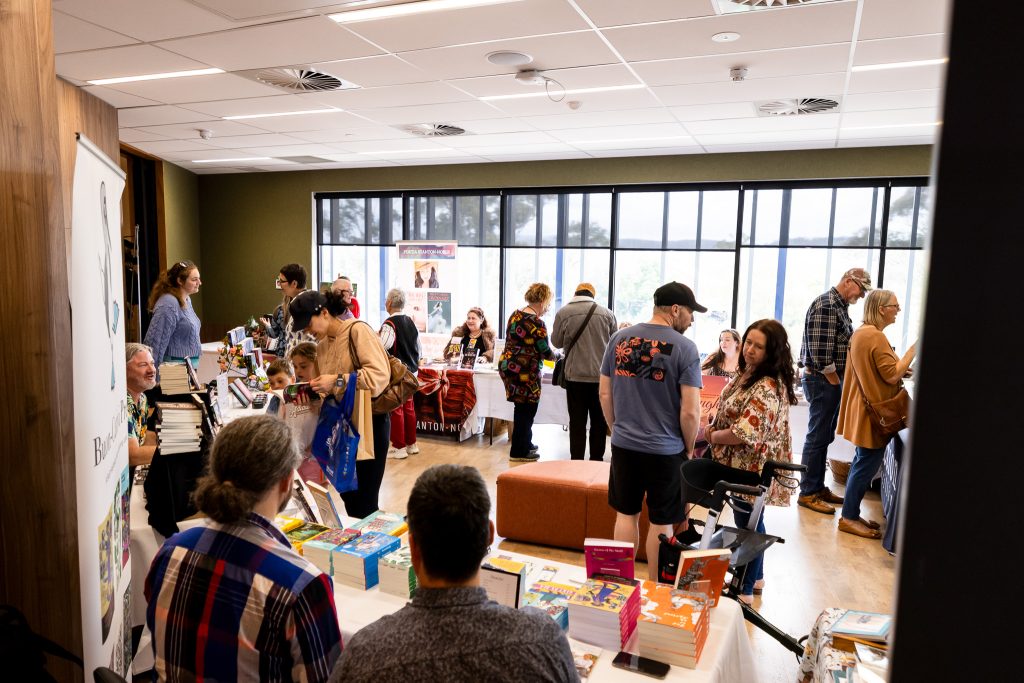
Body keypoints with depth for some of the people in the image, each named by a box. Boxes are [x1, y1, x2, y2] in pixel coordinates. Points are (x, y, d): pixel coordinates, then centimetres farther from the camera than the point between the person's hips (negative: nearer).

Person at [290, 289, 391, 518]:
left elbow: (380, 374, -22)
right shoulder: (321, 346, 12)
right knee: (348, 497, 12)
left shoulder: (358, 330, -11)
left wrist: (338, 380, -26)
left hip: (369, 422, -7)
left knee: (364, 503, -3)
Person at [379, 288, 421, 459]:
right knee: (409, 407, 15)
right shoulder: (410, 322, 7)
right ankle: (411, 444, 24)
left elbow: (380, 348, -29)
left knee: (396, 409, 1)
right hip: (411, 371, 8)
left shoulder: (389, 324, -17)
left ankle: (399, 447, 8)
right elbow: (418, 347, 13)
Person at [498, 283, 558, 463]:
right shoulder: (537, 323, -17)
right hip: (524, 372, -8)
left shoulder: (515, 315, 8)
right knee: (526, 410, 4)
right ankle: (519, 452, 13)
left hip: (507, 365, 9)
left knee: (523, 408, 20)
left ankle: (525, 444, 32)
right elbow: (546, 352, -11)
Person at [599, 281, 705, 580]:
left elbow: (604, 394, 6)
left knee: (626, 515, 16)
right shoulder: (684, 348, -12)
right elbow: (690, 412, -14)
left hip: (624, 444, 4)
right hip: (665, 449, -4)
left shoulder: (619, 339, 1)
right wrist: (689, 448, 2)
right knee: (661, 522, 11)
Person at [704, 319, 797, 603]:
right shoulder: (749, 373, 4)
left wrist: (711, 436, -15)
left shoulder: (766, 388, -28)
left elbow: (745, 433, -31)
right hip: (744, 466, 10)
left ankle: (746, 590, 26)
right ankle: (755, 577, 43)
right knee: (751, 522, 23)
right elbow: (730, 413, 18)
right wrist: (714, 429, 0)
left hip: (752, 469, -10)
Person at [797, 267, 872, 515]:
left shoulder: (840, 306, 15)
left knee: (824, 437, 15)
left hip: (832, 380, 10)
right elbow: (820, 352, -23)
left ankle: (818, 487, 25)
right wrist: (835, 383, -16)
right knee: (818, 437, -4)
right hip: (823, 381, -10)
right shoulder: (826, 304, -16)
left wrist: (839, 382, 16)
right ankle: (807, 493, 4)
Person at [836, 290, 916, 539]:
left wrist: (903, 370, 11)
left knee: (862, 463, 16)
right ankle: (849, 518, 5)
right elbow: (892, 375, -19)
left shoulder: (861, 332, 12)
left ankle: (851, 514, 24)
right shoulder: (875, 336, -20)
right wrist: (913, 350, -13)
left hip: (864, 410, 11)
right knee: (867, 465, -3)